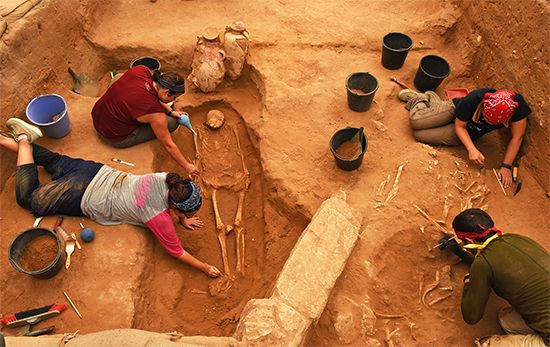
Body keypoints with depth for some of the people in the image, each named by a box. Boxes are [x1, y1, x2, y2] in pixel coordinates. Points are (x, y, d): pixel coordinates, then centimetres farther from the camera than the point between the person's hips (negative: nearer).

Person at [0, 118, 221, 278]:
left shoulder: (170, 180, -16)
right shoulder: (160, 218, -32)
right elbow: (177, 252, -20)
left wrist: (182, 219, 0)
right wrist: (206, 268, -13)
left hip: (100, 174, 6)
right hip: (85, 198, -5)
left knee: (57, 162, 32)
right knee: (28, 198, 17)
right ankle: (23, 140, 17)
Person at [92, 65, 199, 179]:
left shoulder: (141, 70, -16)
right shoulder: (155, 113, -30)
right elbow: (168, 145, -20)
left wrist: (170, 111, 3)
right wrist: (187, 166, -10)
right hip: (115, 139, -7)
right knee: (172, 122, -6)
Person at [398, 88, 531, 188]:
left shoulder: (518, 106, -34)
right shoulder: (474, 99, -35)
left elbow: (517, 137, -20)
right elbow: (459, 126, -20)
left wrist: (506, 166, -22)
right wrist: (472, 149, -34)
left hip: (469, 133, 2)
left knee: (418, 135, -11)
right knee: (415, 120, -22)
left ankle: (431, 100, 19)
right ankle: (420, 100, 17)